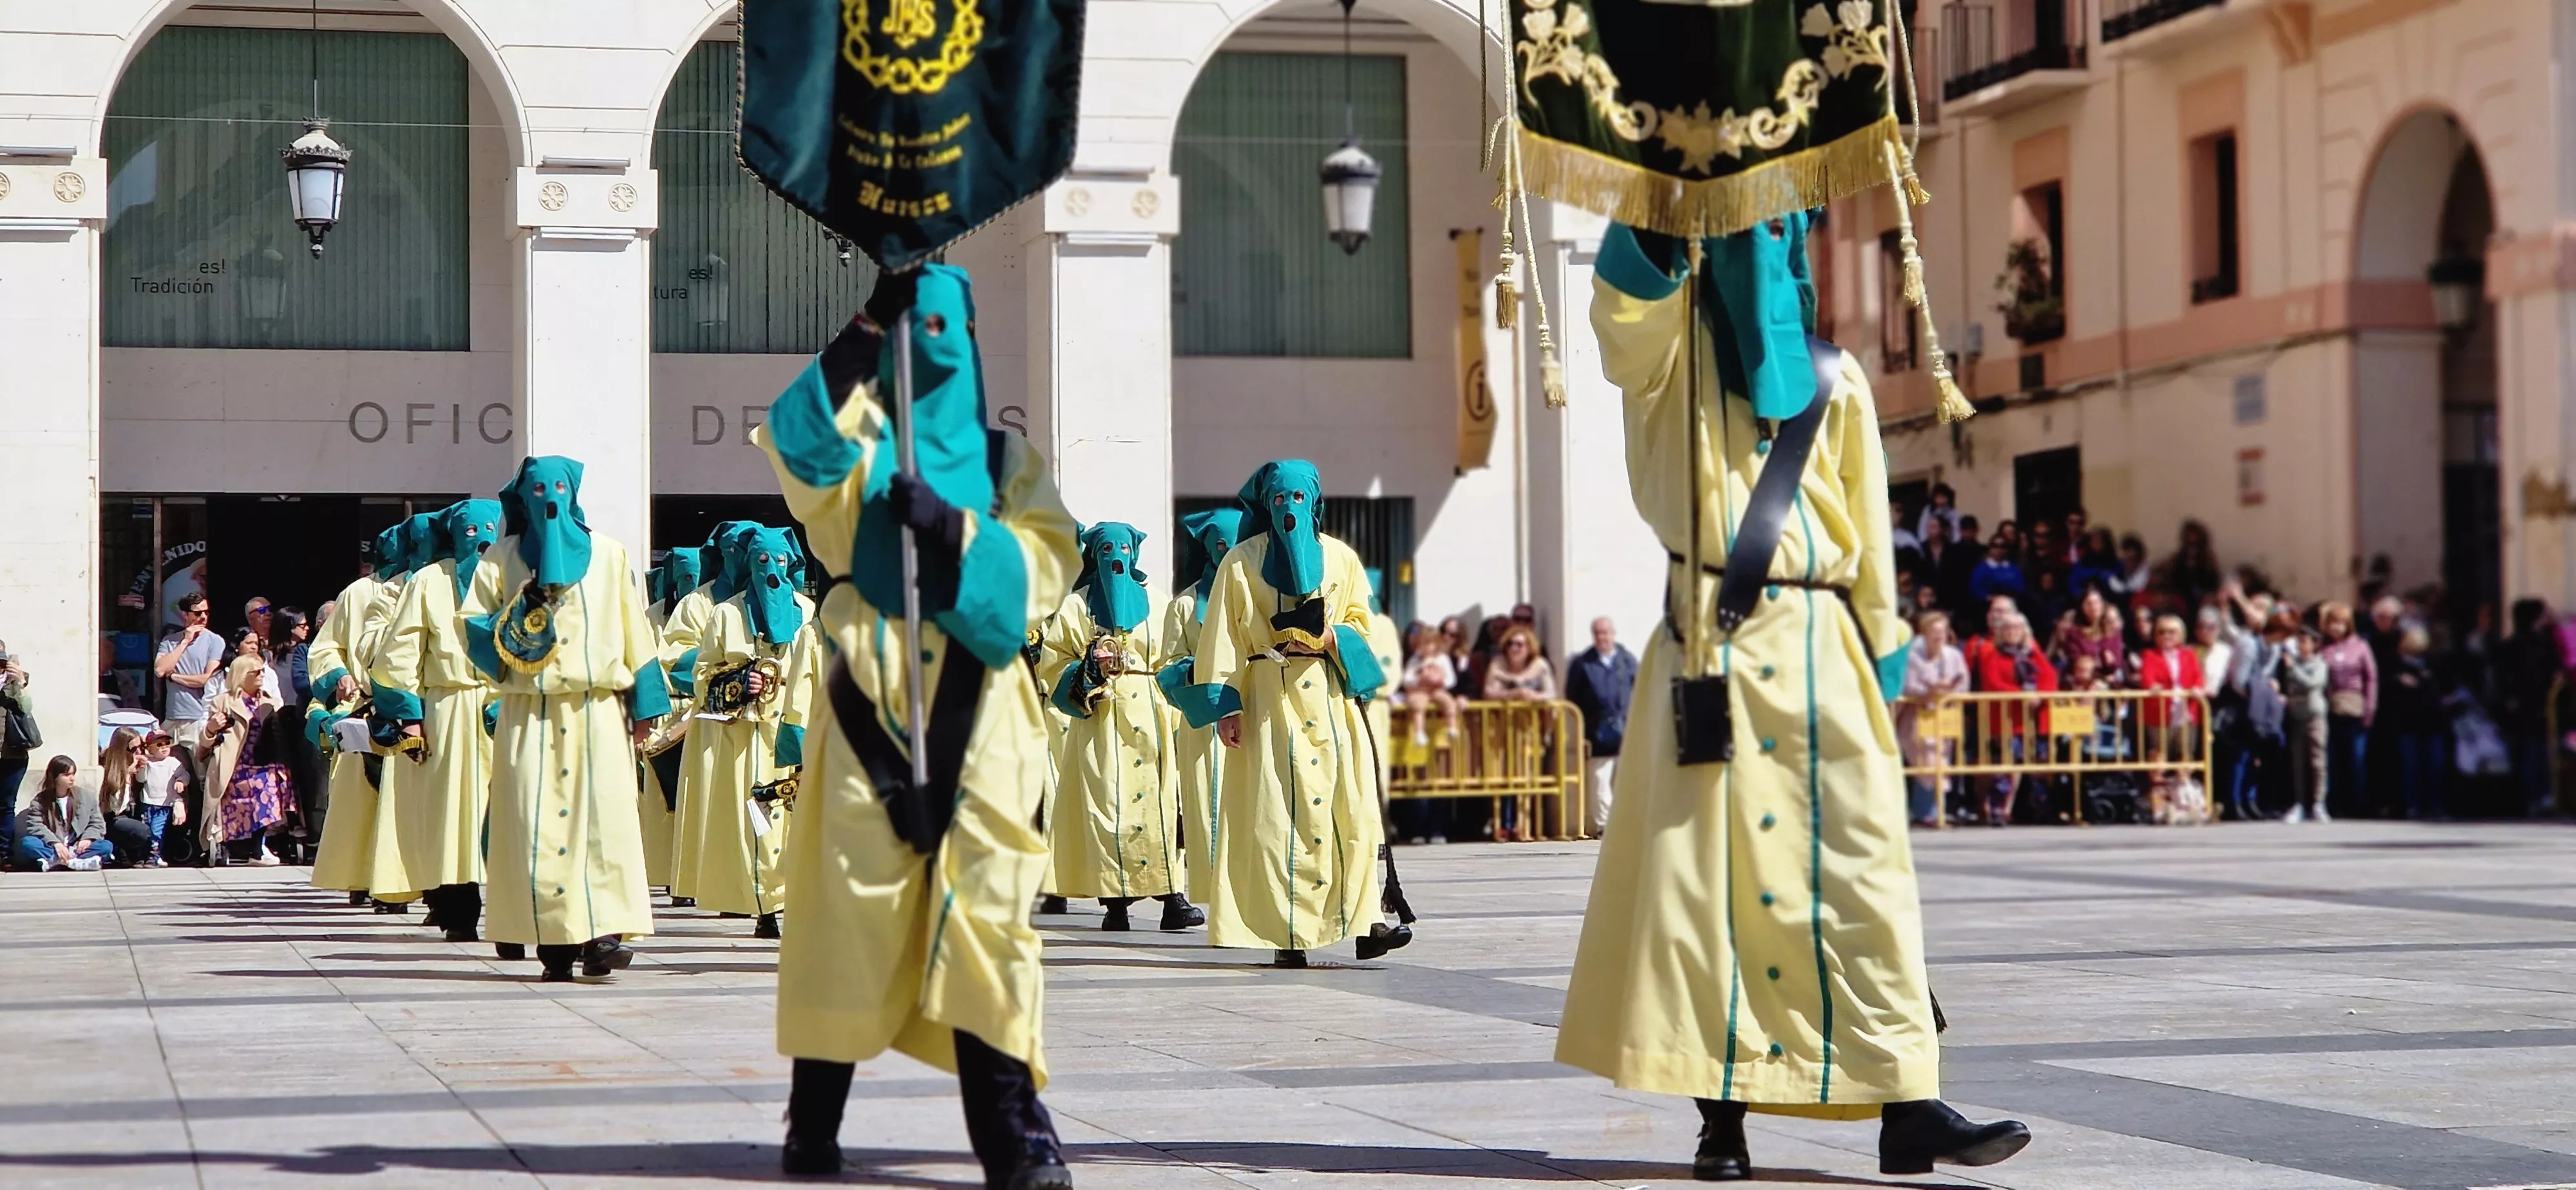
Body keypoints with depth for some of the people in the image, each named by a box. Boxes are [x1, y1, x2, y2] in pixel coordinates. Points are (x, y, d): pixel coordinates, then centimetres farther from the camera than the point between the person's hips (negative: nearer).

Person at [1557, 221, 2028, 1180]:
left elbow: (1870, 530, 15)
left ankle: (1907, 1109, -7)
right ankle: (1721, 1110, -2)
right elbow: (1625, 295, -13)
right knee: (1708, 866, -5)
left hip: (1821, 647, 2)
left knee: (1859, 868, -4)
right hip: (1710, 642, -2)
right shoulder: (1671, 351, 10)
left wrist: (1884, 657, 10)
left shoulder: (1834, 380, 16)